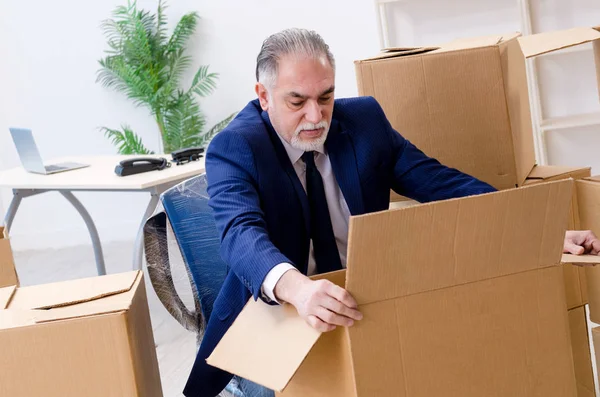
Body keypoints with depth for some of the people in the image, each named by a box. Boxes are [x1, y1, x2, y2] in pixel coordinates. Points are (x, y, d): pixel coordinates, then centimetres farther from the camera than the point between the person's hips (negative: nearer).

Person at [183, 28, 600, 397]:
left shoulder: (365, 119, 0)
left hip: (365, 304, 3)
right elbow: (241, 232, -29)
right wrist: (296, 287, -52)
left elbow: (438, 182, -3)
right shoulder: (234, 148, -12)